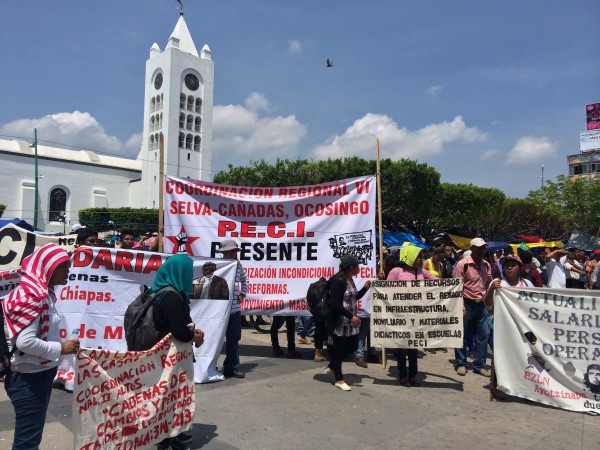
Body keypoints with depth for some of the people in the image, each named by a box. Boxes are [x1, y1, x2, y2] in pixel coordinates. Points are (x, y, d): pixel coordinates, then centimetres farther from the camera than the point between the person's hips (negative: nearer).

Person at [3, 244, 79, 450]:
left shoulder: (42, 293, 7)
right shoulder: (32, 296, -21)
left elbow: (41, 334, 6)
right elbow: (24, 341, -26)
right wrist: (60, 348, -18)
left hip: (40, 374, 9)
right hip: (29, 378, -9)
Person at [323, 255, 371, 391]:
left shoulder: (349, 279, 10)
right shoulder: (338, 281, -19)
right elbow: (335, 303, -24)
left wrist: (365, 288, 6)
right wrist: (351, 316, -25)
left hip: (349, 324, 10)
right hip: (338, 323, -10)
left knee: (352, 347, 15)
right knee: (338, 349, 4)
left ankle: (331, 366, 34)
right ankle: (339, 380, 18)